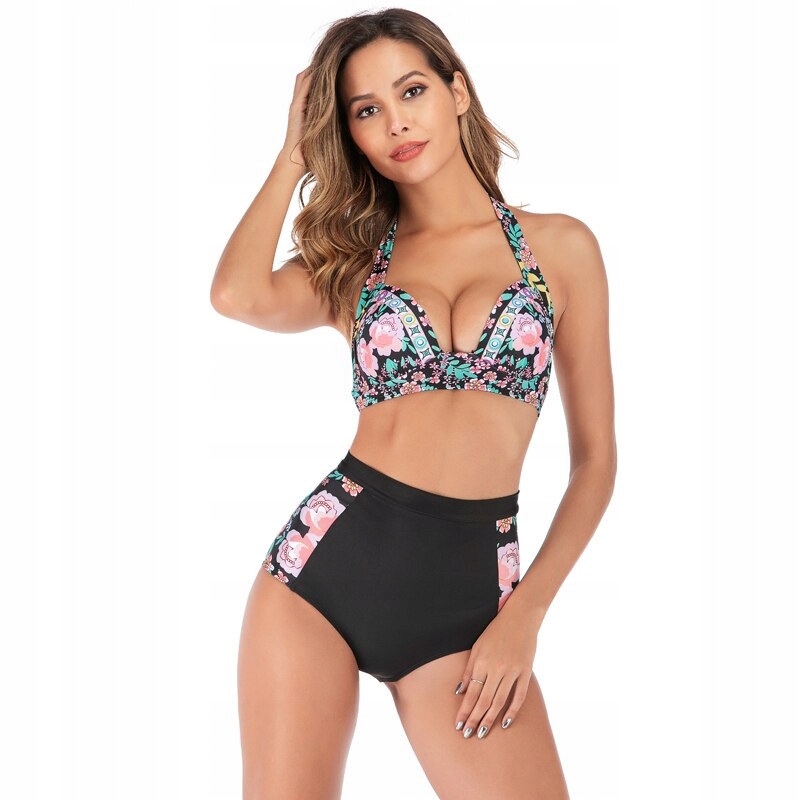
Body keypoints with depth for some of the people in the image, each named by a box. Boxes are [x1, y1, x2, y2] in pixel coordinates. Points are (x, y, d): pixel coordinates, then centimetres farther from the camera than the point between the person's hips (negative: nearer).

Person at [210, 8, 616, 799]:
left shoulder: (559, 246, 7)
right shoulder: (352, 260, 11)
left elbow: (595, 457, 7)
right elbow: (238, 296, -12)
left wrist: (526, 613, -4)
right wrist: (294, 154, 3)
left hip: (469, 586, -1)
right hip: (325, 556, 1)